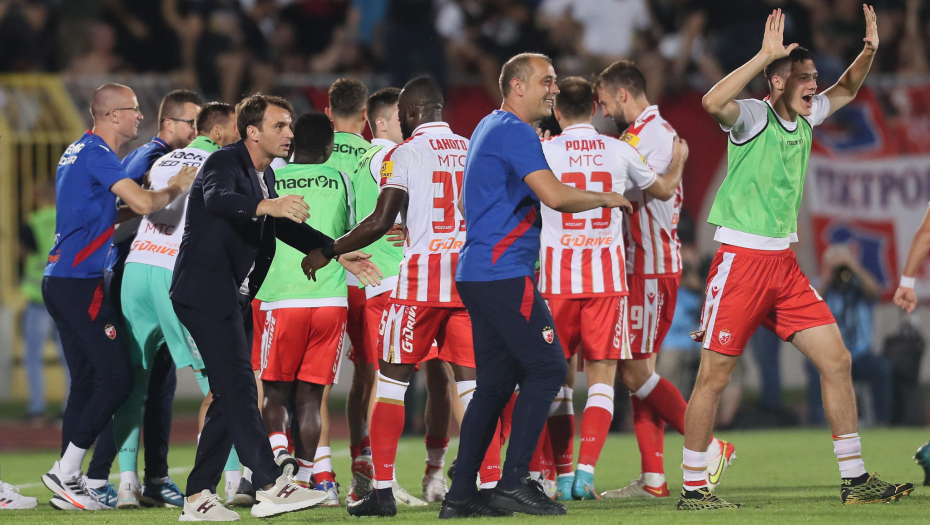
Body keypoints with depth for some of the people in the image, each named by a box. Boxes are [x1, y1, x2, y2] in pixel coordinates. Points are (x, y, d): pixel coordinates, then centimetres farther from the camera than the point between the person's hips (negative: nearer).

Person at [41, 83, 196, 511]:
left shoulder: (78, 151, 18)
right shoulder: (97, 154, -13)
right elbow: (143, 203, -23)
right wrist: (176, 189, -3)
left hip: (60, 279, 10)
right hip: (80, 280, -10)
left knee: (86, 381, 11)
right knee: (116, 379, -8)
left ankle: (67, 483, 9)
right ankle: (65, 473, -8)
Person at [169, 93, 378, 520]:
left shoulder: (264, 176, 16)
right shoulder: (225, 163, -13)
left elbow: (287, 227, 24)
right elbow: (218, 198, -35)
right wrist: (267, 205, -53)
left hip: (233, 295, 10)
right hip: (206, 291, -10)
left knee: (230, 396, 9)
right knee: (239, 388, -14)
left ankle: (199, 497, 11)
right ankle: (270, 487, -20)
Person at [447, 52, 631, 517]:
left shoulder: (489, 128, 21)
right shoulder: (514, 132, -12)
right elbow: (555, 196, -21)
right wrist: (608, 199, -5)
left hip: (477, 271, 10)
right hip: (503, 273, -10)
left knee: (495, 381, 10)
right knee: (547, 368, -9)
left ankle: (461, 494, 7)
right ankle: (513, 484, -12)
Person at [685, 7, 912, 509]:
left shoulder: (804, 118, 11)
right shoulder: (752, 115, -11)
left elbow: (844, 91, 30)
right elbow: (712, 103, -33)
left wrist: (868, 51, 11)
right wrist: (764, 55, -33)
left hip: (784, 261, 8)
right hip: (741, 258, -8)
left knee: (836, 360, 2)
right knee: (713, 376, -4)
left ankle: (855, 480, 8)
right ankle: (692, 488, 5)